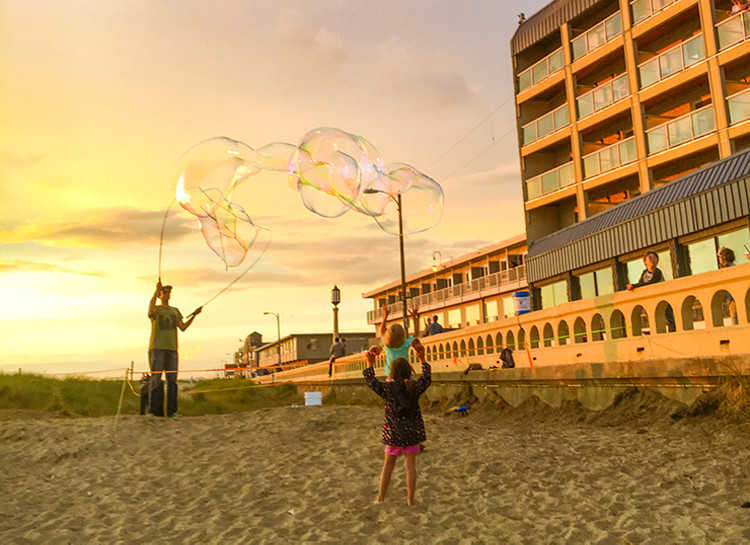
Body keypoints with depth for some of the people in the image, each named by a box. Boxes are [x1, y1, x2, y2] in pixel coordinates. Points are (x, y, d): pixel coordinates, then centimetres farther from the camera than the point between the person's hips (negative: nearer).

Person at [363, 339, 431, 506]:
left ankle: (380, 499, 17)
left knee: (388, 464, 13)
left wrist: (370, 364, 16)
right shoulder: (414, 387, -10)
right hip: (412, 432, 0)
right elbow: (427, 378, 9)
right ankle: (410, 500, 10)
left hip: (394, 433, 0)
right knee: (410, 465, 8)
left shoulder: (387, 388, -12)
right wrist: (422, 359, 16)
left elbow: (370, 381, 3)